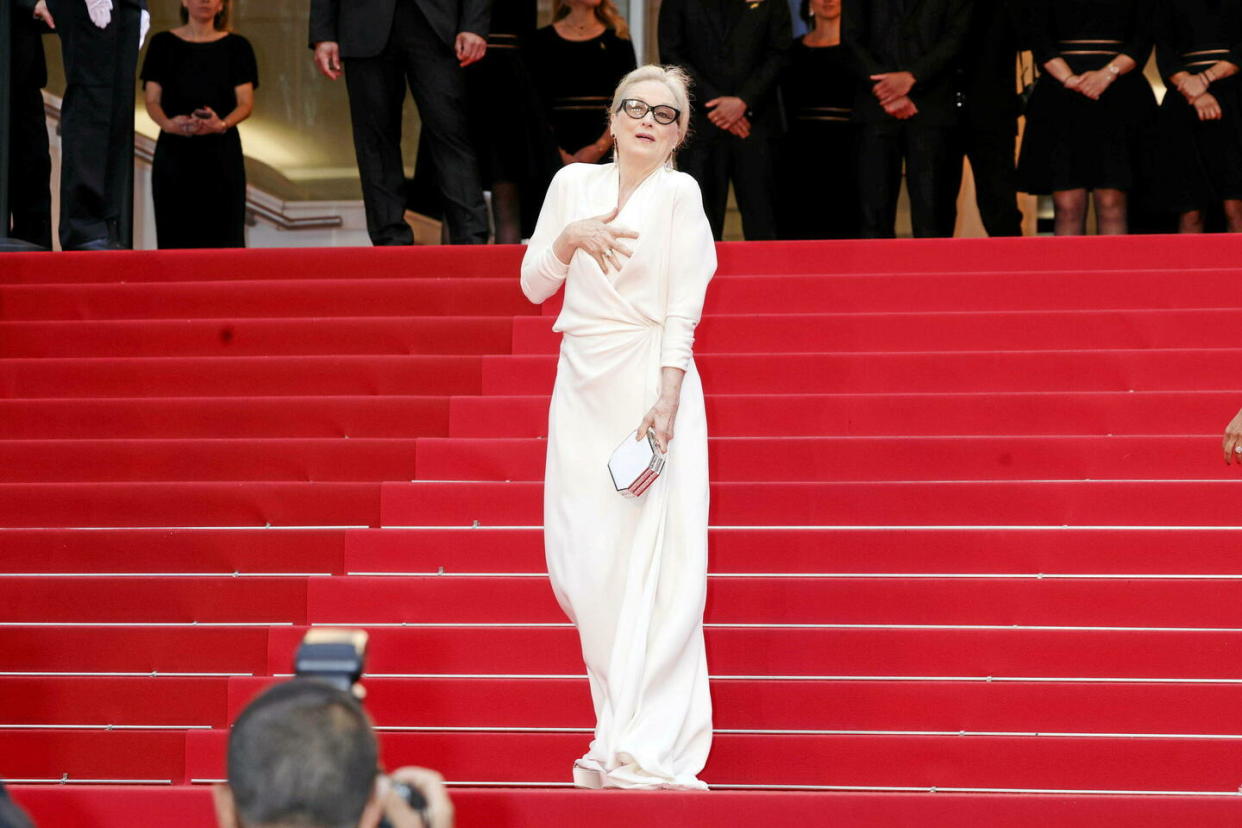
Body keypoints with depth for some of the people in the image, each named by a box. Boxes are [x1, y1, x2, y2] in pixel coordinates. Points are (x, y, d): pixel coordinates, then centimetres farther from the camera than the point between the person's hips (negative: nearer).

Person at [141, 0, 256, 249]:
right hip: (174, 151, 0)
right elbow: (152, 100, 4)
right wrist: (168, 123, -18)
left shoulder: (236, 46, 8)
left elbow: (246, 103, 1)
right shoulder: (163, 44, 9)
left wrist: (222, 124, -20)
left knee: (223, 233, -9)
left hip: (221, 152, 0)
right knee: (176, 233, -6)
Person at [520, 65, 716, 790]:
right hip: (582, 387, 5)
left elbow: (683, 309, -8)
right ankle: (621, 727, 16)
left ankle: (649, 749, -11)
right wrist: (571, 237, -7)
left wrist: (665, 401, -18)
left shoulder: (679, 193, -3)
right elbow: (534, 285, 12)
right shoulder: (574, 183, 11)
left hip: (653, 382, -5)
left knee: (653, 563, -9)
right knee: (581, 564, 3)